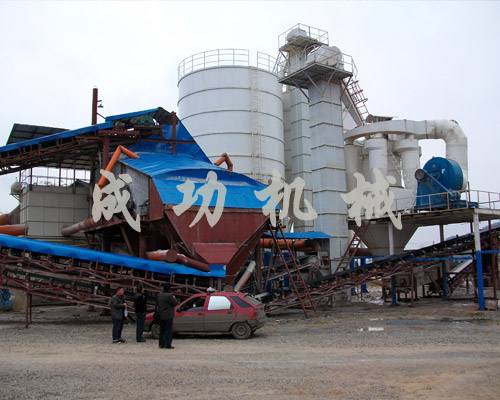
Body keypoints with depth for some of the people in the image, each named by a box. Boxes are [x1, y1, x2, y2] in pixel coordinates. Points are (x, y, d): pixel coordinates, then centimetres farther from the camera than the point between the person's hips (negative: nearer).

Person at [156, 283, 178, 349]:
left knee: (162, 330, 14)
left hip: (161, 316, 7)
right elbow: (175, 303, -12)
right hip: (168, 316, -7)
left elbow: (157, 304, 13)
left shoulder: (159, 295, 4)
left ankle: (161, 344, 18)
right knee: (168, 330, -1)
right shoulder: (169, 295, -18)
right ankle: (168, 344, -2)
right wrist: (174, 298, 4)